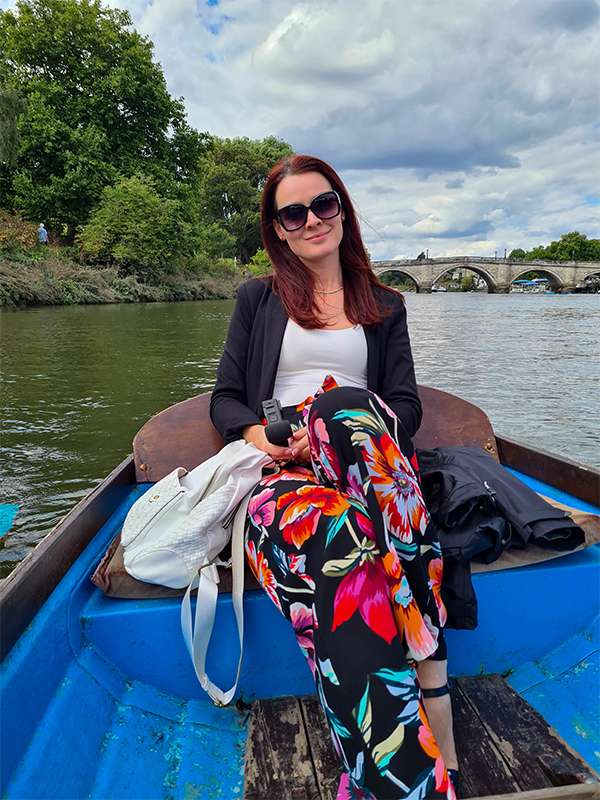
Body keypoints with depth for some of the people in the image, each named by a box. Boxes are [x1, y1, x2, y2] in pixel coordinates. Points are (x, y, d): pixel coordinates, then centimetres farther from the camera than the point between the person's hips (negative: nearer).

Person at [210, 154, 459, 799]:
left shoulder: (385, 307, 22)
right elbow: (225, 398, 14)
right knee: (333, 548, -38)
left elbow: (406, 406, 11)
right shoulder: (257, 299, 20)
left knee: (345, 406, -38)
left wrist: (332, 429, -11)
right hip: (282, 472, 0)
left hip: (370, 469, 1)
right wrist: (255, 433, -10)